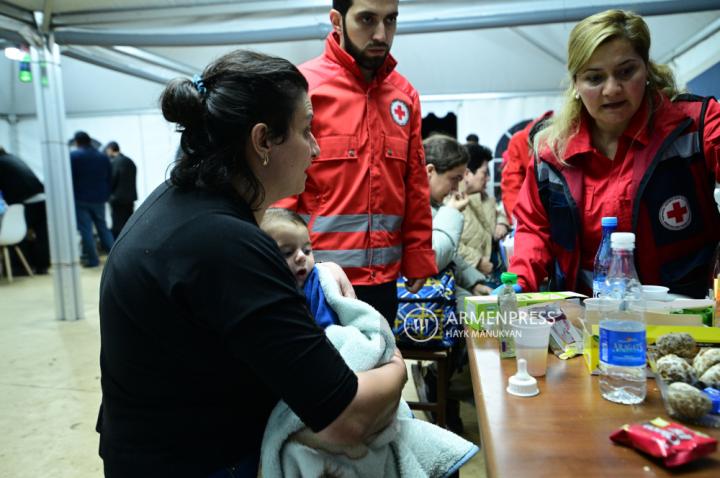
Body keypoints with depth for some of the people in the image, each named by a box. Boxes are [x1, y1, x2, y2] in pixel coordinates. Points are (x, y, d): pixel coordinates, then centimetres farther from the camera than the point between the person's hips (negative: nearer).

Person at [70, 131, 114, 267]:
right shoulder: (103, 157, 10)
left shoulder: (73, 156, -6)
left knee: (85, 229, -1)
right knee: (103, 227, 13)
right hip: (99, 198, 5)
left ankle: (92, 259, -1)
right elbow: (109, 178, 11)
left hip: (81, 199, -5)